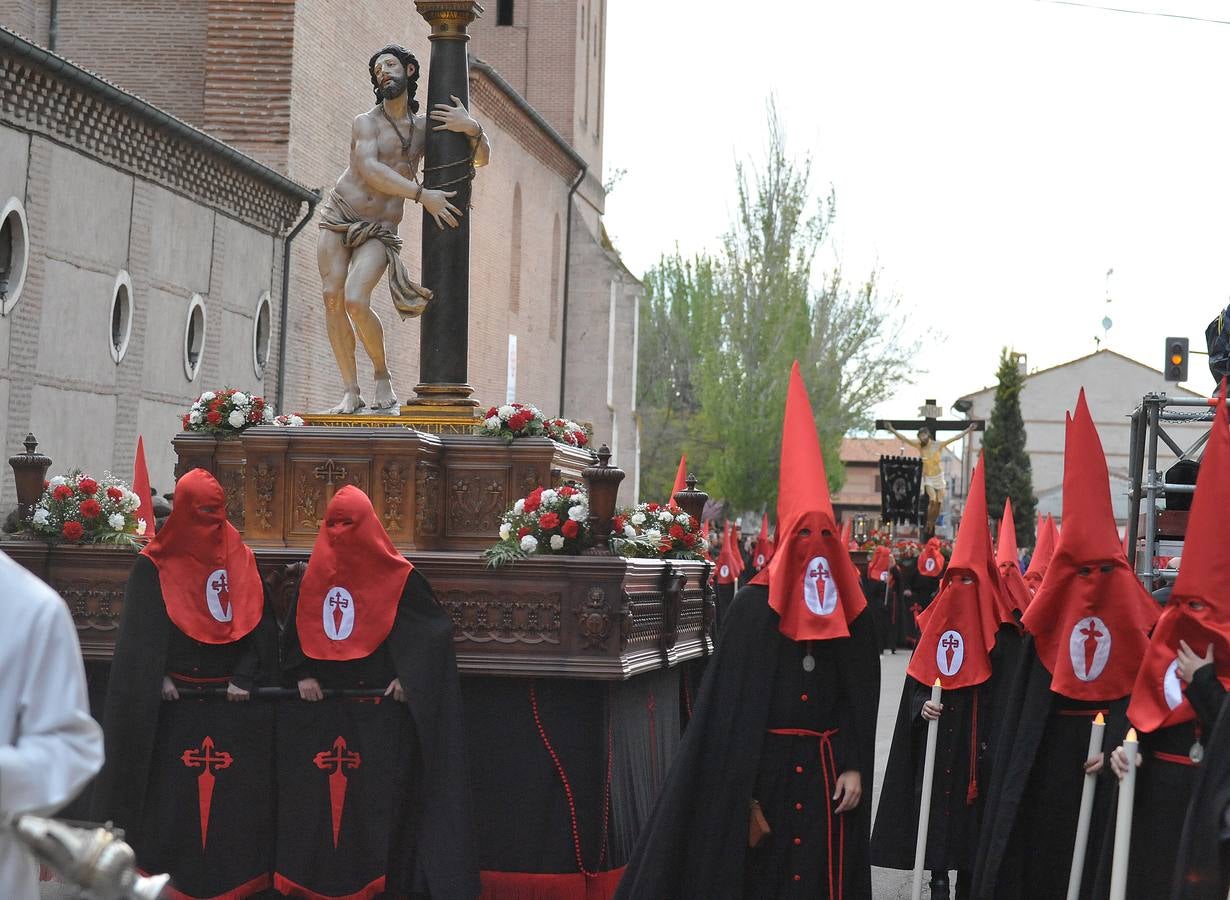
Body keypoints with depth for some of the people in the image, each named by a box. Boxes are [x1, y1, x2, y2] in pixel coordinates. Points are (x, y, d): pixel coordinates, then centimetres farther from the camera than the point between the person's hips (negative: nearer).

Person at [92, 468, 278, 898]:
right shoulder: (155, 566, 0)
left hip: (233, 700, 2)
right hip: (174, 700, -2)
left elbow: (258, 626, 2)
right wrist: (158, 679, -15)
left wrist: (244, 678, -9)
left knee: (235, 790, 2)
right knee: (172, 789, 0)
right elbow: (141, 632, -3)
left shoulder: (240, 560, 6)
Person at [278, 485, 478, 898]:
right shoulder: (314, 575, 9)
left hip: (379, 708, -4)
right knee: (314, 792, 4)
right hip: (321, 706, 4)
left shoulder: (396, 577, -4)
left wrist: (407, 678, -13)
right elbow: (296, 632, 14)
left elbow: (431, 630, -4)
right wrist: (303, 675, -1)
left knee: (377, 795, -3)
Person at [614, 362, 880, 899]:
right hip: (764, 769, -3)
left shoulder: (850, 612, 6)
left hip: (825, 774, 3)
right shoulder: (755, 607, -4)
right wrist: (744, 795, -10)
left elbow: (861, 697, 8)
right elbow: (734, 705, -6)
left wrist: (854, 767, -4)